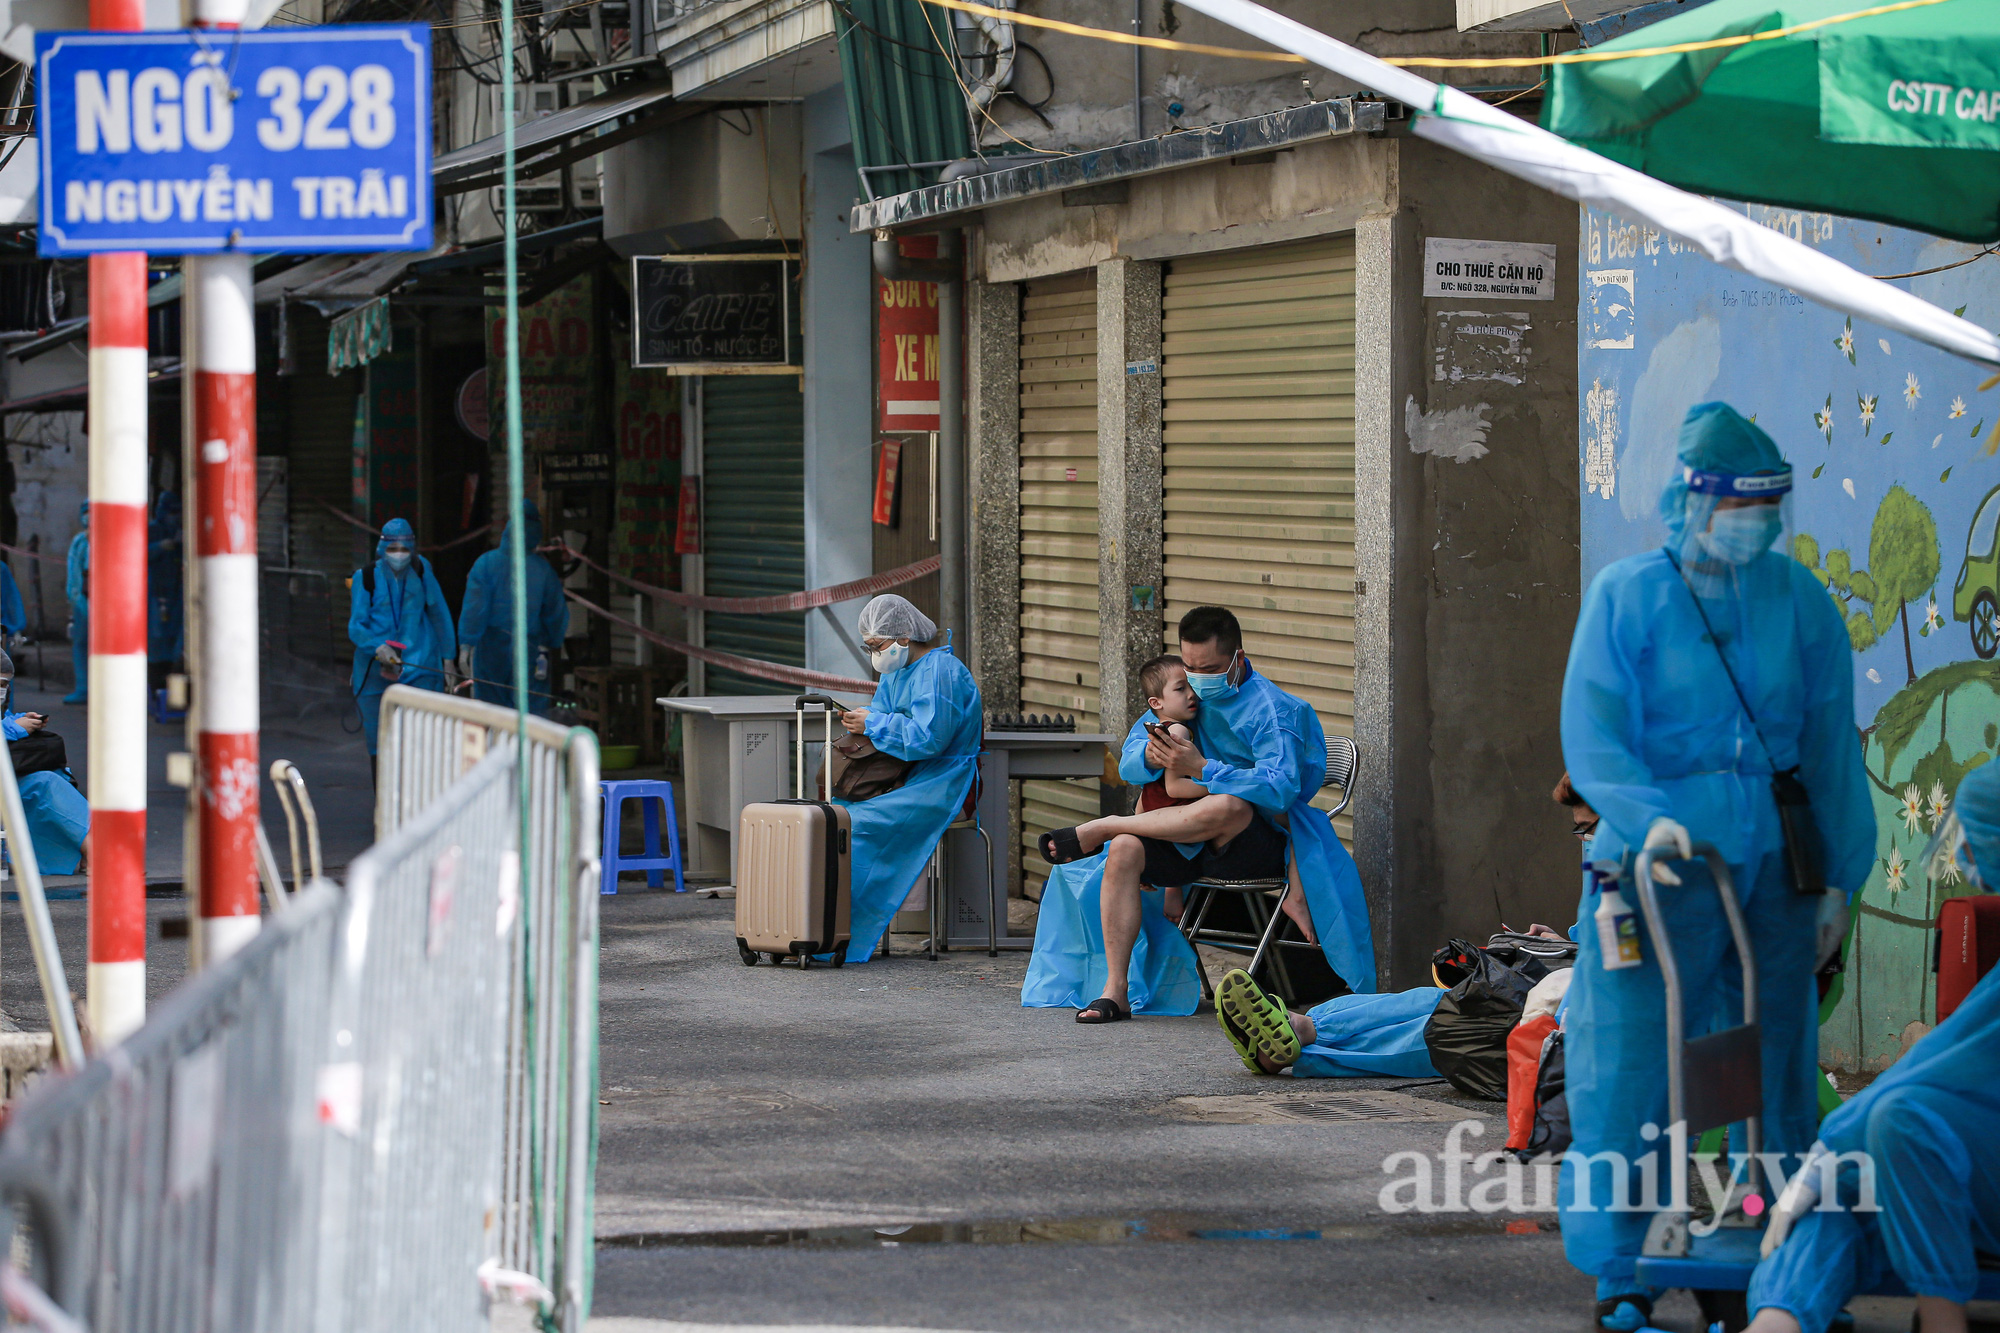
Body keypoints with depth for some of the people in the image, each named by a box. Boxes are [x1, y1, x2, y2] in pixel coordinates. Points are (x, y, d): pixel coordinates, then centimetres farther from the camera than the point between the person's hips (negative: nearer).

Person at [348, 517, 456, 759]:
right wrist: (378, 648, -22)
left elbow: (440, 616, 13)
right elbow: (356, 627, -3)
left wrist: (449, 660, 13)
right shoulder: (366, 577, -1)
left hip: (419, 666, 0)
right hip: (376, 668, 0)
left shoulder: (421, 573, 3)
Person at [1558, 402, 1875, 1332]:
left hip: (1771, 868, 3)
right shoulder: (1626, 597, -3)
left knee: (1776, 1070, 9)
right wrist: (1649, 819, -27)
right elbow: (1592, 740, -10)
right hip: (1658, 870, -3)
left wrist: (1840, 877, 9)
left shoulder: (1797, 599, 6)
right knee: (1627, 1071, -4)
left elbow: (1831, 745, 11)